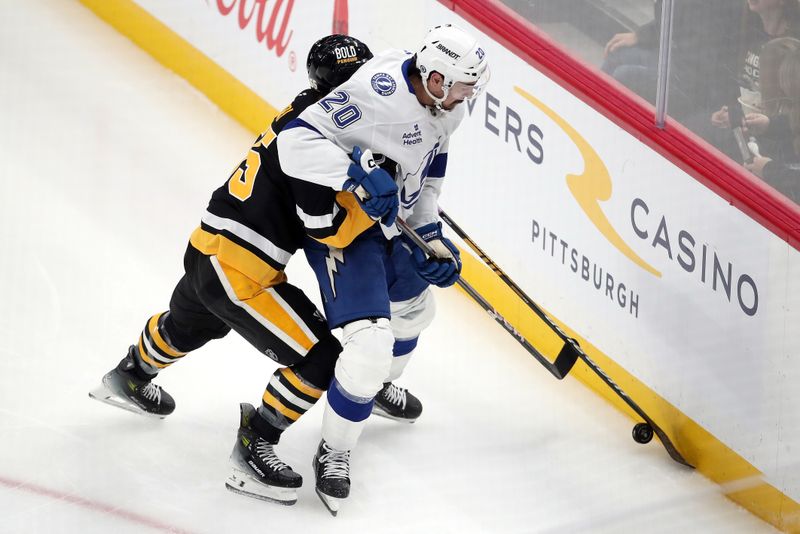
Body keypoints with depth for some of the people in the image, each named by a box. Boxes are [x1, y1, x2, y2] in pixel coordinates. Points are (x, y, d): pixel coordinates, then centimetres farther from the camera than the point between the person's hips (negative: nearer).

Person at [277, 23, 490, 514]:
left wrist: (431, 235, 7)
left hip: (388, 225, 9)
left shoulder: (444, 110, -4)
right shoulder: (378, 92, -32)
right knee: (371, 343, -19)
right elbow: (297, 139, -35)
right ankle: (334, 452, 2)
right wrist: (357, 172, -43)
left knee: (414, 310, 30)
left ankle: (381, 387, 61)